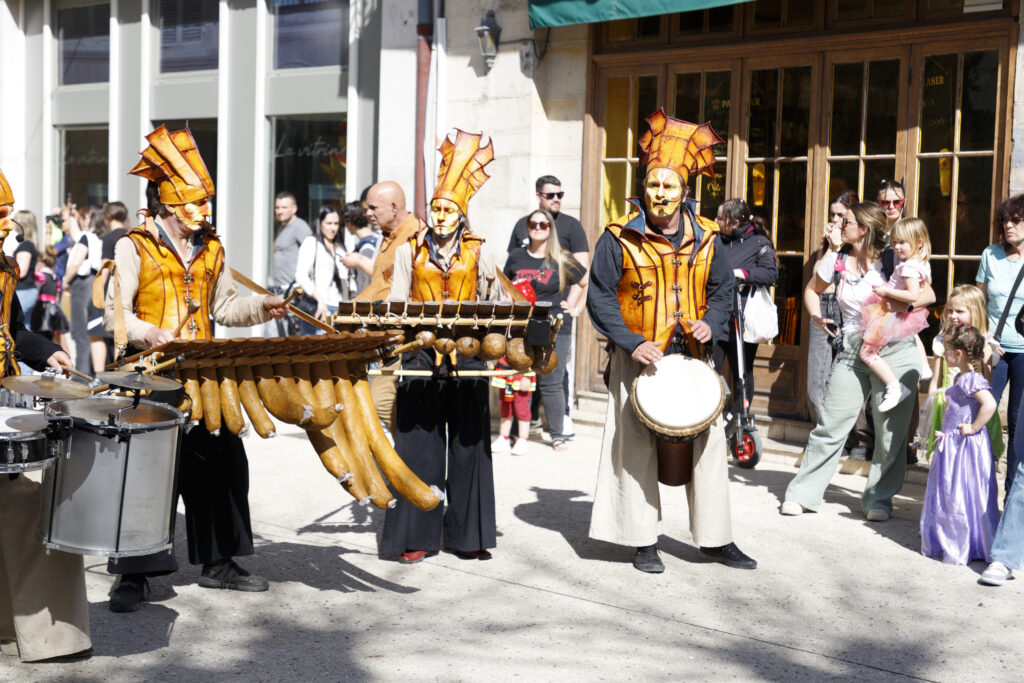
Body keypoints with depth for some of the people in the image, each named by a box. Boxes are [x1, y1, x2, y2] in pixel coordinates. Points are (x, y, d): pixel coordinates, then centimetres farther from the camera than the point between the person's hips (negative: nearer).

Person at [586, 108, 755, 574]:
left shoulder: (705, 237, 5)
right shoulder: (620, 237, -5)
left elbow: (722, 288, 14)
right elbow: (600, 296, -4)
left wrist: (711, 324, -6)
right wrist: (631, 343, -15)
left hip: (692, 356, 3)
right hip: (638, 357, -3)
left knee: (709, 441, 5)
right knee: (638, 448, 0)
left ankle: (715, 538, 17)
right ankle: (644, 542, 12)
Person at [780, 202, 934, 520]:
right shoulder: (836, 260, 6)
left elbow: (928, 295, -3)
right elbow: (812, 290, 22)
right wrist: (817, 317, 5)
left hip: (895, 351, -2)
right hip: (852, 353, 3)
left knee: (891, 431, 2)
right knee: (830, 425, 1)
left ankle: (879, 499, 17)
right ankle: (803, 493, 11)